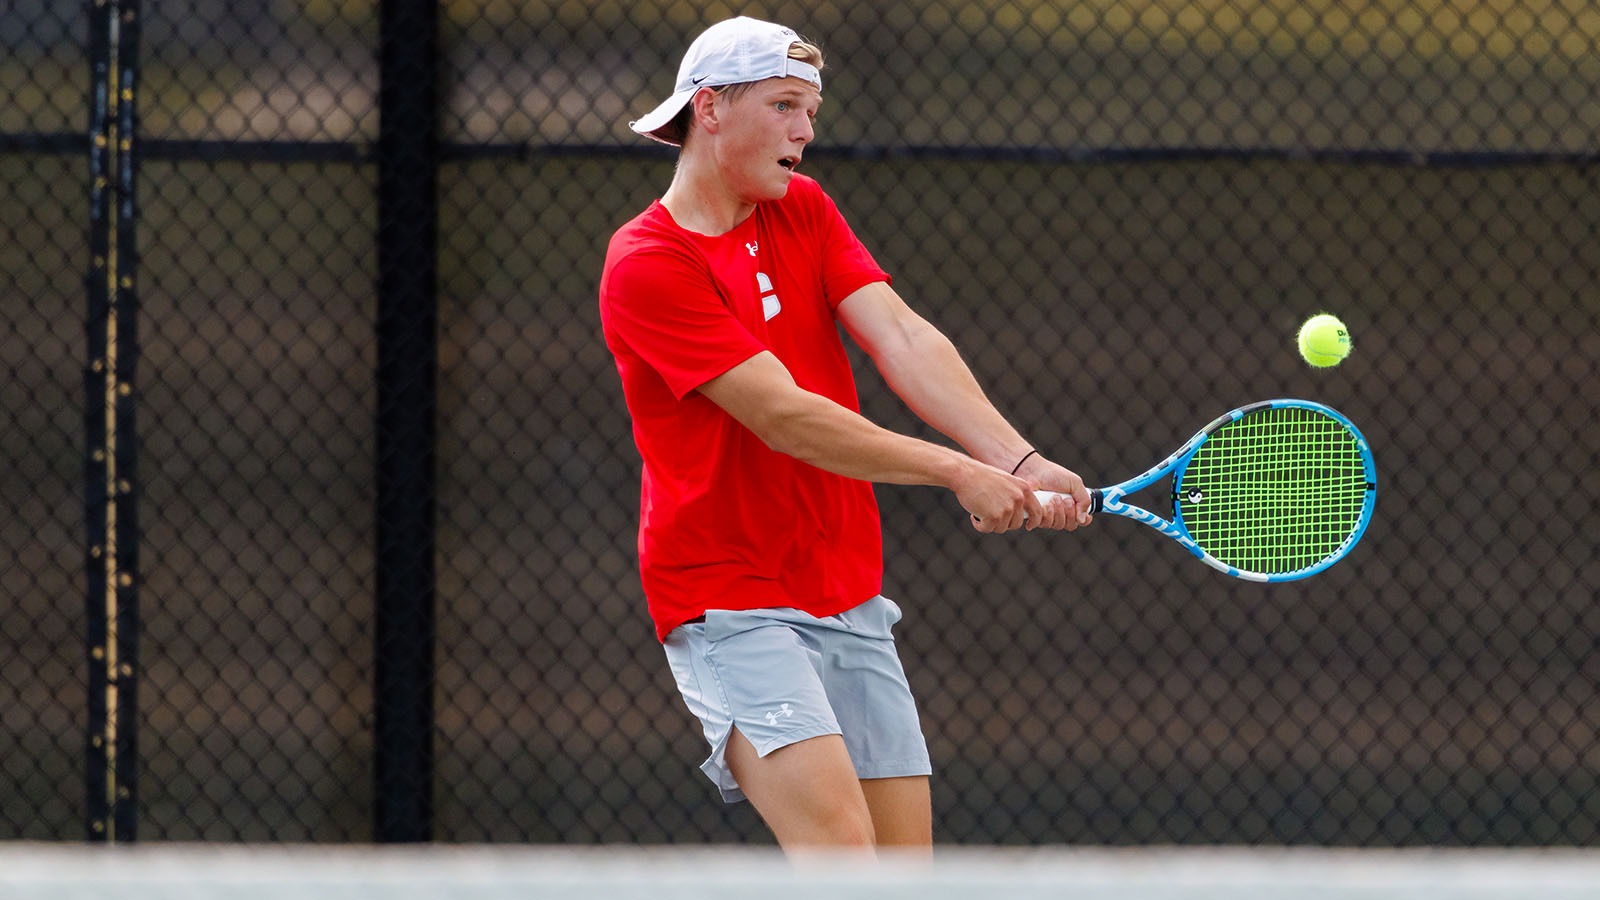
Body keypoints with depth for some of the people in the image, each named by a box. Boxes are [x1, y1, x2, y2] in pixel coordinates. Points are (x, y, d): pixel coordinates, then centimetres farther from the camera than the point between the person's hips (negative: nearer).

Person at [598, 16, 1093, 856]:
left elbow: (901, 339, -4)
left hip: (849, 599, 8)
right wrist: (960, 473, -24)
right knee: (839, 848, -24)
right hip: (730, 603, -8)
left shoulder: (802, 210, 10)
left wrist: (1019, 462, -19)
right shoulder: (645, 266, -14)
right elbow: (785, 416, -20)